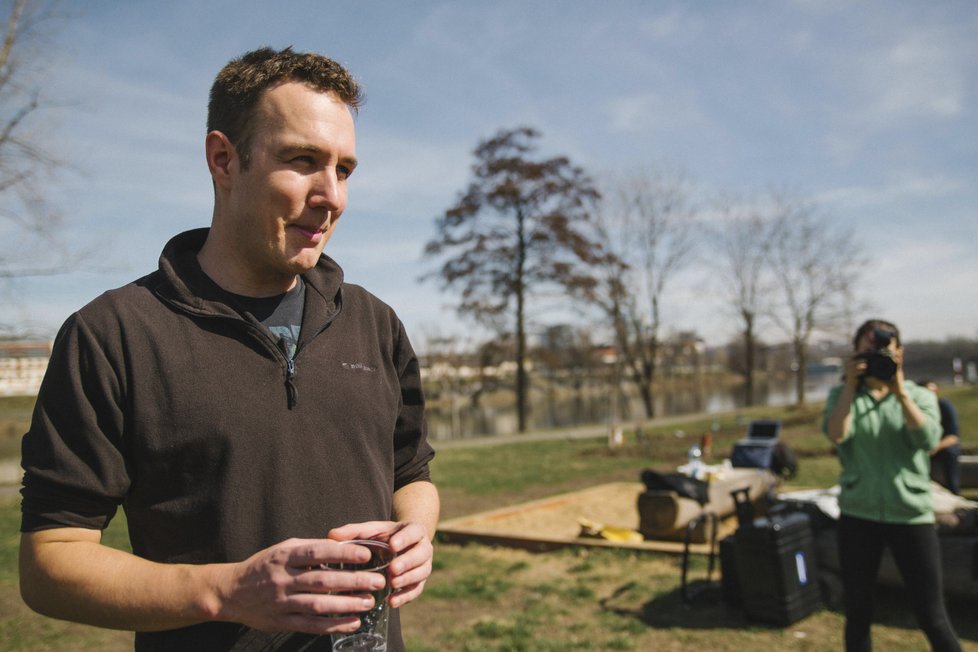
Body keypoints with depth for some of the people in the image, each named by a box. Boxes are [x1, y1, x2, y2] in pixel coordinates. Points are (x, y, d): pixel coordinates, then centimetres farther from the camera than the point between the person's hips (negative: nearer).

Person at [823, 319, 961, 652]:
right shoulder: (842, 394, 3)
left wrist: (900, 390, -18)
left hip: (912, 515, 0)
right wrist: (851, 385, -16)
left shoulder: (920, 395, 3)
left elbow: (927, 440, -16)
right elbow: (836, 435, -16)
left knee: (932, 617, 5)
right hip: (857, 515, 1)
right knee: (858, 613, 11)